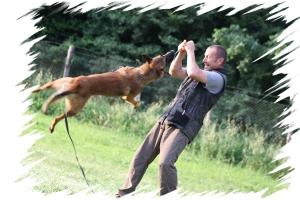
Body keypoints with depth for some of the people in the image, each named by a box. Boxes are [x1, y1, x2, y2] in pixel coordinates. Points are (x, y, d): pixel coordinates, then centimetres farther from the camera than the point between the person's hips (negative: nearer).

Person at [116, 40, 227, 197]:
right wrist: (181, 53, 5)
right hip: (164, 121, 9)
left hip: (182, 128, -8)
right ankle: (124, 194, 15)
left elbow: (193, 73, -22)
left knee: (165, 162, -28)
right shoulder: (202, 73, 21)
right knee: (140, 158, 6)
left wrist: (191, 51, -8)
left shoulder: (218, 78, -7)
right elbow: (174, 71, 21)